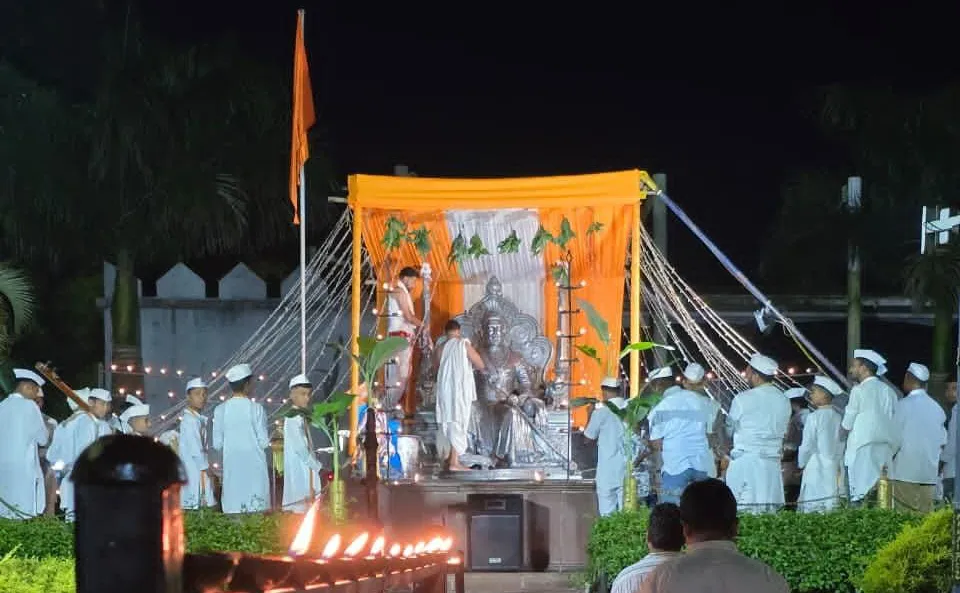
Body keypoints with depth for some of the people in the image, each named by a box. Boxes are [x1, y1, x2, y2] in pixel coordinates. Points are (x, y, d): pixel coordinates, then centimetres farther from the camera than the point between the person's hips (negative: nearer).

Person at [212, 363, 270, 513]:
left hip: (232, 466, 2)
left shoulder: (220, 410, -1)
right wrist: (270, 440, 16)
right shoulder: (256, 409, -7)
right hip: (254, 467, -2)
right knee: (257, 507, 1)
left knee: (232, 509, 3)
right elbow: (263, 442, -6)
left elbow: (217, 444, 3)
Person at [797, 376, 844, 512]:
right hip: (835, 469, 6)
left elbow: (807, 447, -7)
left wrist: (801, 464, 10)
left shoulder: (814, 417, -9)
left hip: (816, 470, -6)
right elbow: (842, 446, 9)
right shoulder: (838, 417, 6)